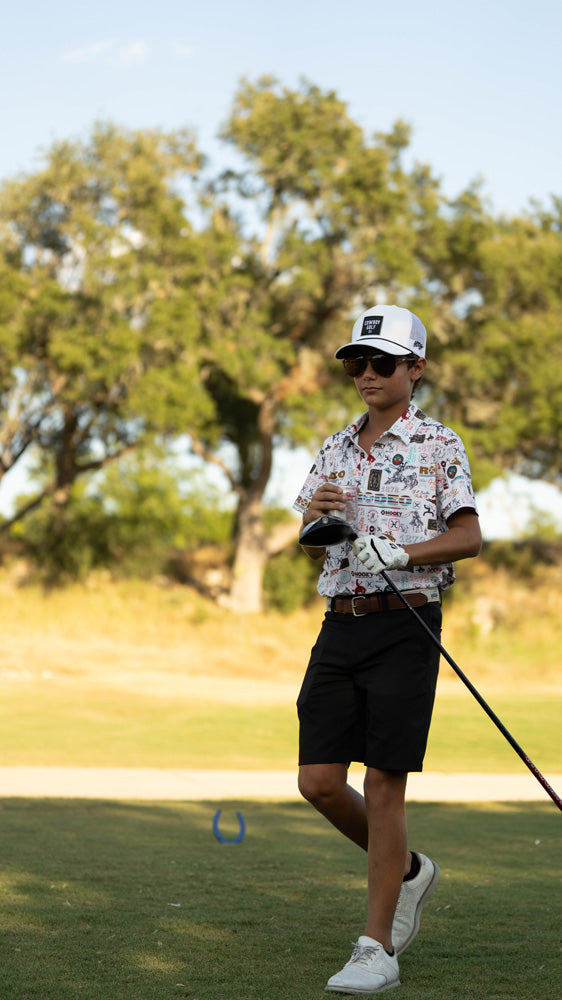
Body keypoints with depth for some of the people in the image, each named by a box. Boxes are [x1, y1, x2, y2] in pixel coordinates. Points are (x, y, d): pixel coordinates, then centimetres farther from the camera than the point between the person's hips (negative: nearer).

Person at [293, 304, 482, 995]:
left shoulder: (439, 444, 0)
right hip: (339, 625, 6)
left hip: (405, 626, -6)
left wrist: (399, 552, -23)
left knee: (384, 785, -7)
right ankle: (408, 871, 26)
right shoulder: (337, 448, 16)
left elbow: (468, 536, -9)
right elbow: (312, 551, 17)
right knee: (318, 781, 1)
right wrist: (315, 517, -5)